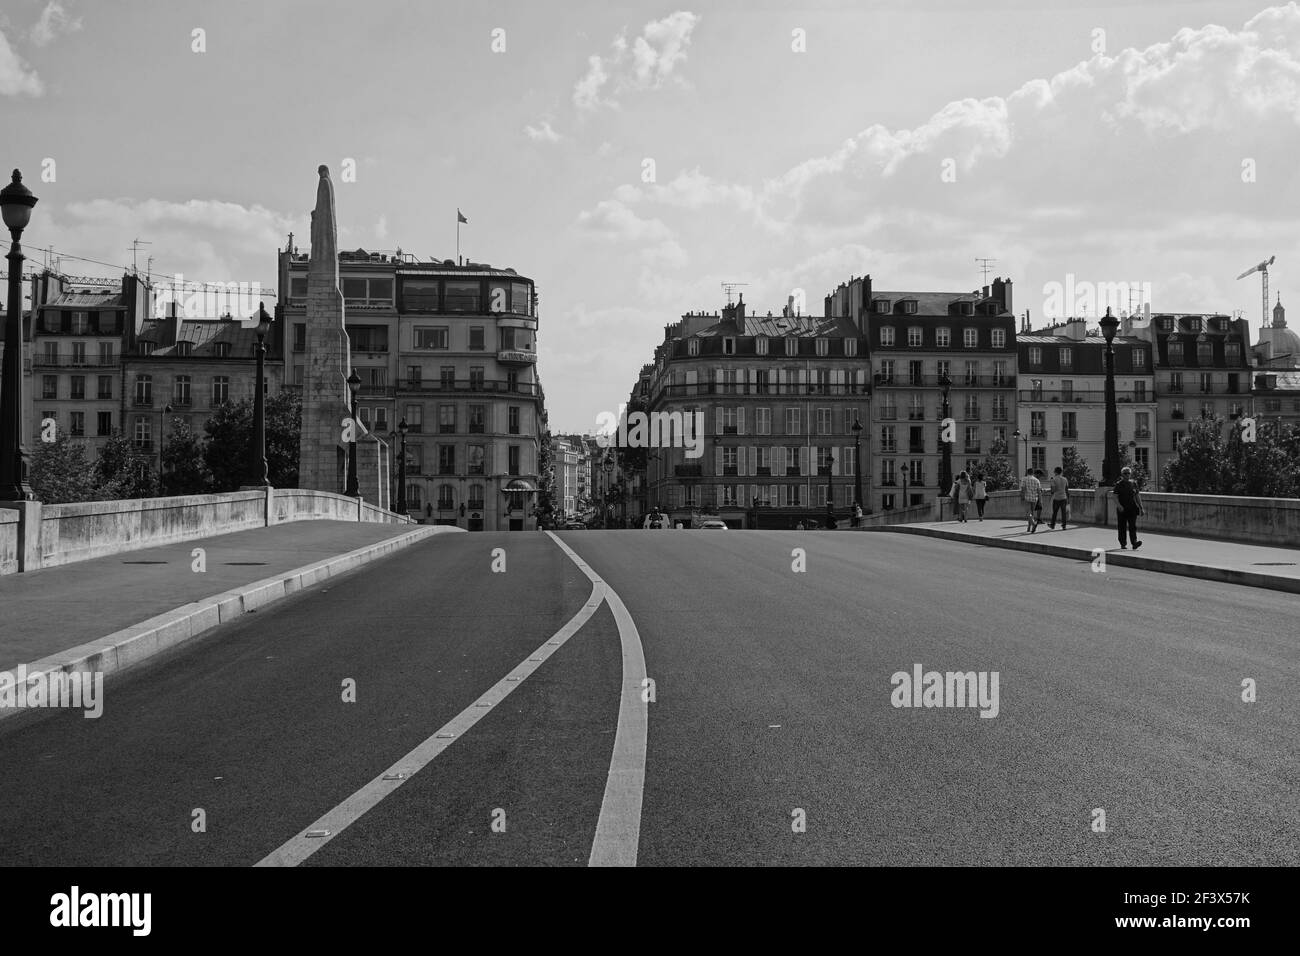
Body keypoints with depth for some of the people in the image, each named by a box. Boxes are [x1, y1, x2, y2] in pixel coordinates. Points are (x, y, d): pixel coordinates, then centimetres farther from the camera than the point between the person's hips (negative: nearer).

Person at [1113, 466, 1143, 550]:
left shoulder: (1134, 483, 9)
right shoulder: (1118, 484, 0)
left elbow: (1137, 496, 14)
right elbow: (1115, 496, -5)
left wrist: (1141, 507, 11)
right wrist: (1119, 505, -20)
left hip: (1132, 508, 2)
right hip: (1122, 509, -2)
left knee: (1133, 526, -9)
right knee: (1122, 527, 4)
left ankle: (1134, 543, -18)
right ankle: (1123, 544, 13)